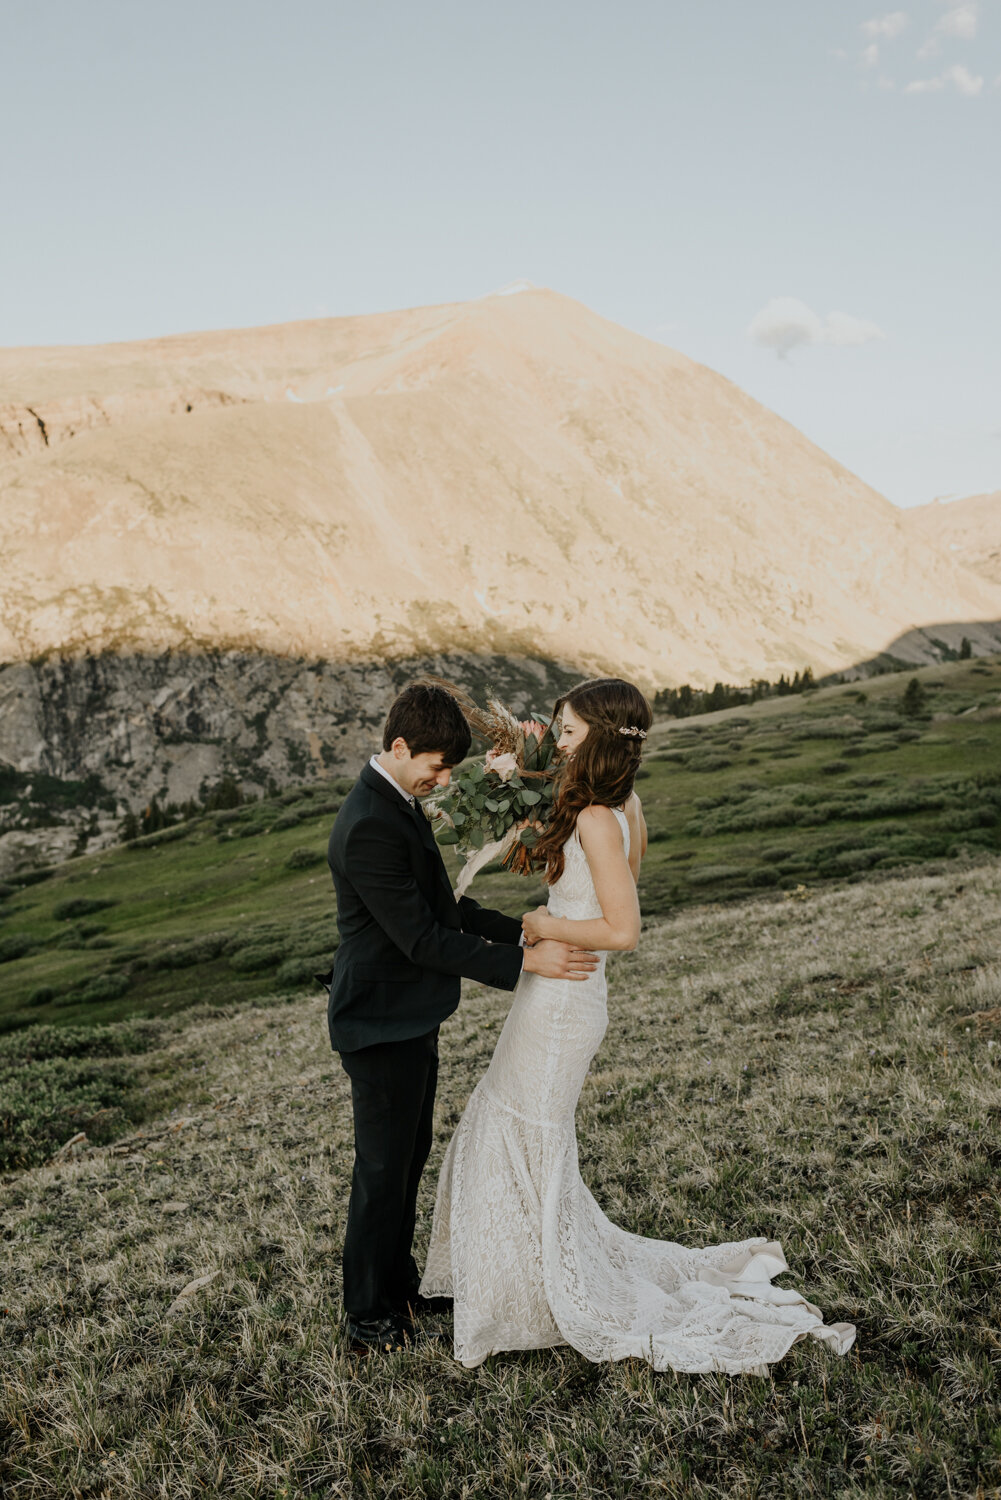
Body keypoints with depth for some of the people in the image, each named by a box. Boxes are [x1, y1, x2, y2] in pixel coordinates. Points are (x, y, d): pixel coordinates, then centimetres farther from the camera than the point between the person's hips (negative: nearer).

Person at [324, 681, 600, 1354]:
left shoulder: (401, 804, 6)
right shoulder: (369, 826, -27)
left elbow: (444, 907, 13)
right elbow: (421, 938, -27)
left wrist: (522, 931, 4)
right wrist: (523, 963, -23)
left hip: (411, 1020, 10)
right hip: (383, 1026, -10)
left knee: (410, 1156, 23)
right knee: (383, 1170, 7)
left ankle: (399, 1283, 41)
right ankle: (371, 1318, 25)